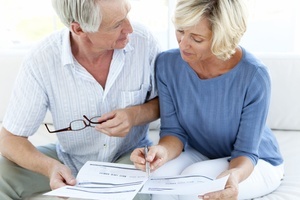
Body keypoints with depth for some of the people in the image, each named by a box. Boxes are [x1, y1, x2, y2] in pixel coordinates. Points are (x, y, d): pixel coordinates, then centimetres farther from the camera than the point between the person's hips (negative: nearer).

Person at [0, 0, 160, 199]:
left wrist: (136, 115, -25)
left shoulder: (142, 40, -19)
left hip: (131, 156, 0)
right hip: (70, 162, 1)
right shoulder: (42, 60, -22)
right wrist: (50, 167, -35)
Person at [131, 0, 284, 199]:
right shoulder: (167, 63, -16)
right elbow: (174, 130, -10)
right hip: (200, 154, 3)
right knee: (160, 176, -29)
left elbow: (246, 152, -21)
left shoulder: (253, 76, -27)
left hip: (256, 163, -2)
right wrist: (163, 151, -34)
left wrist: (234, 175, -45)